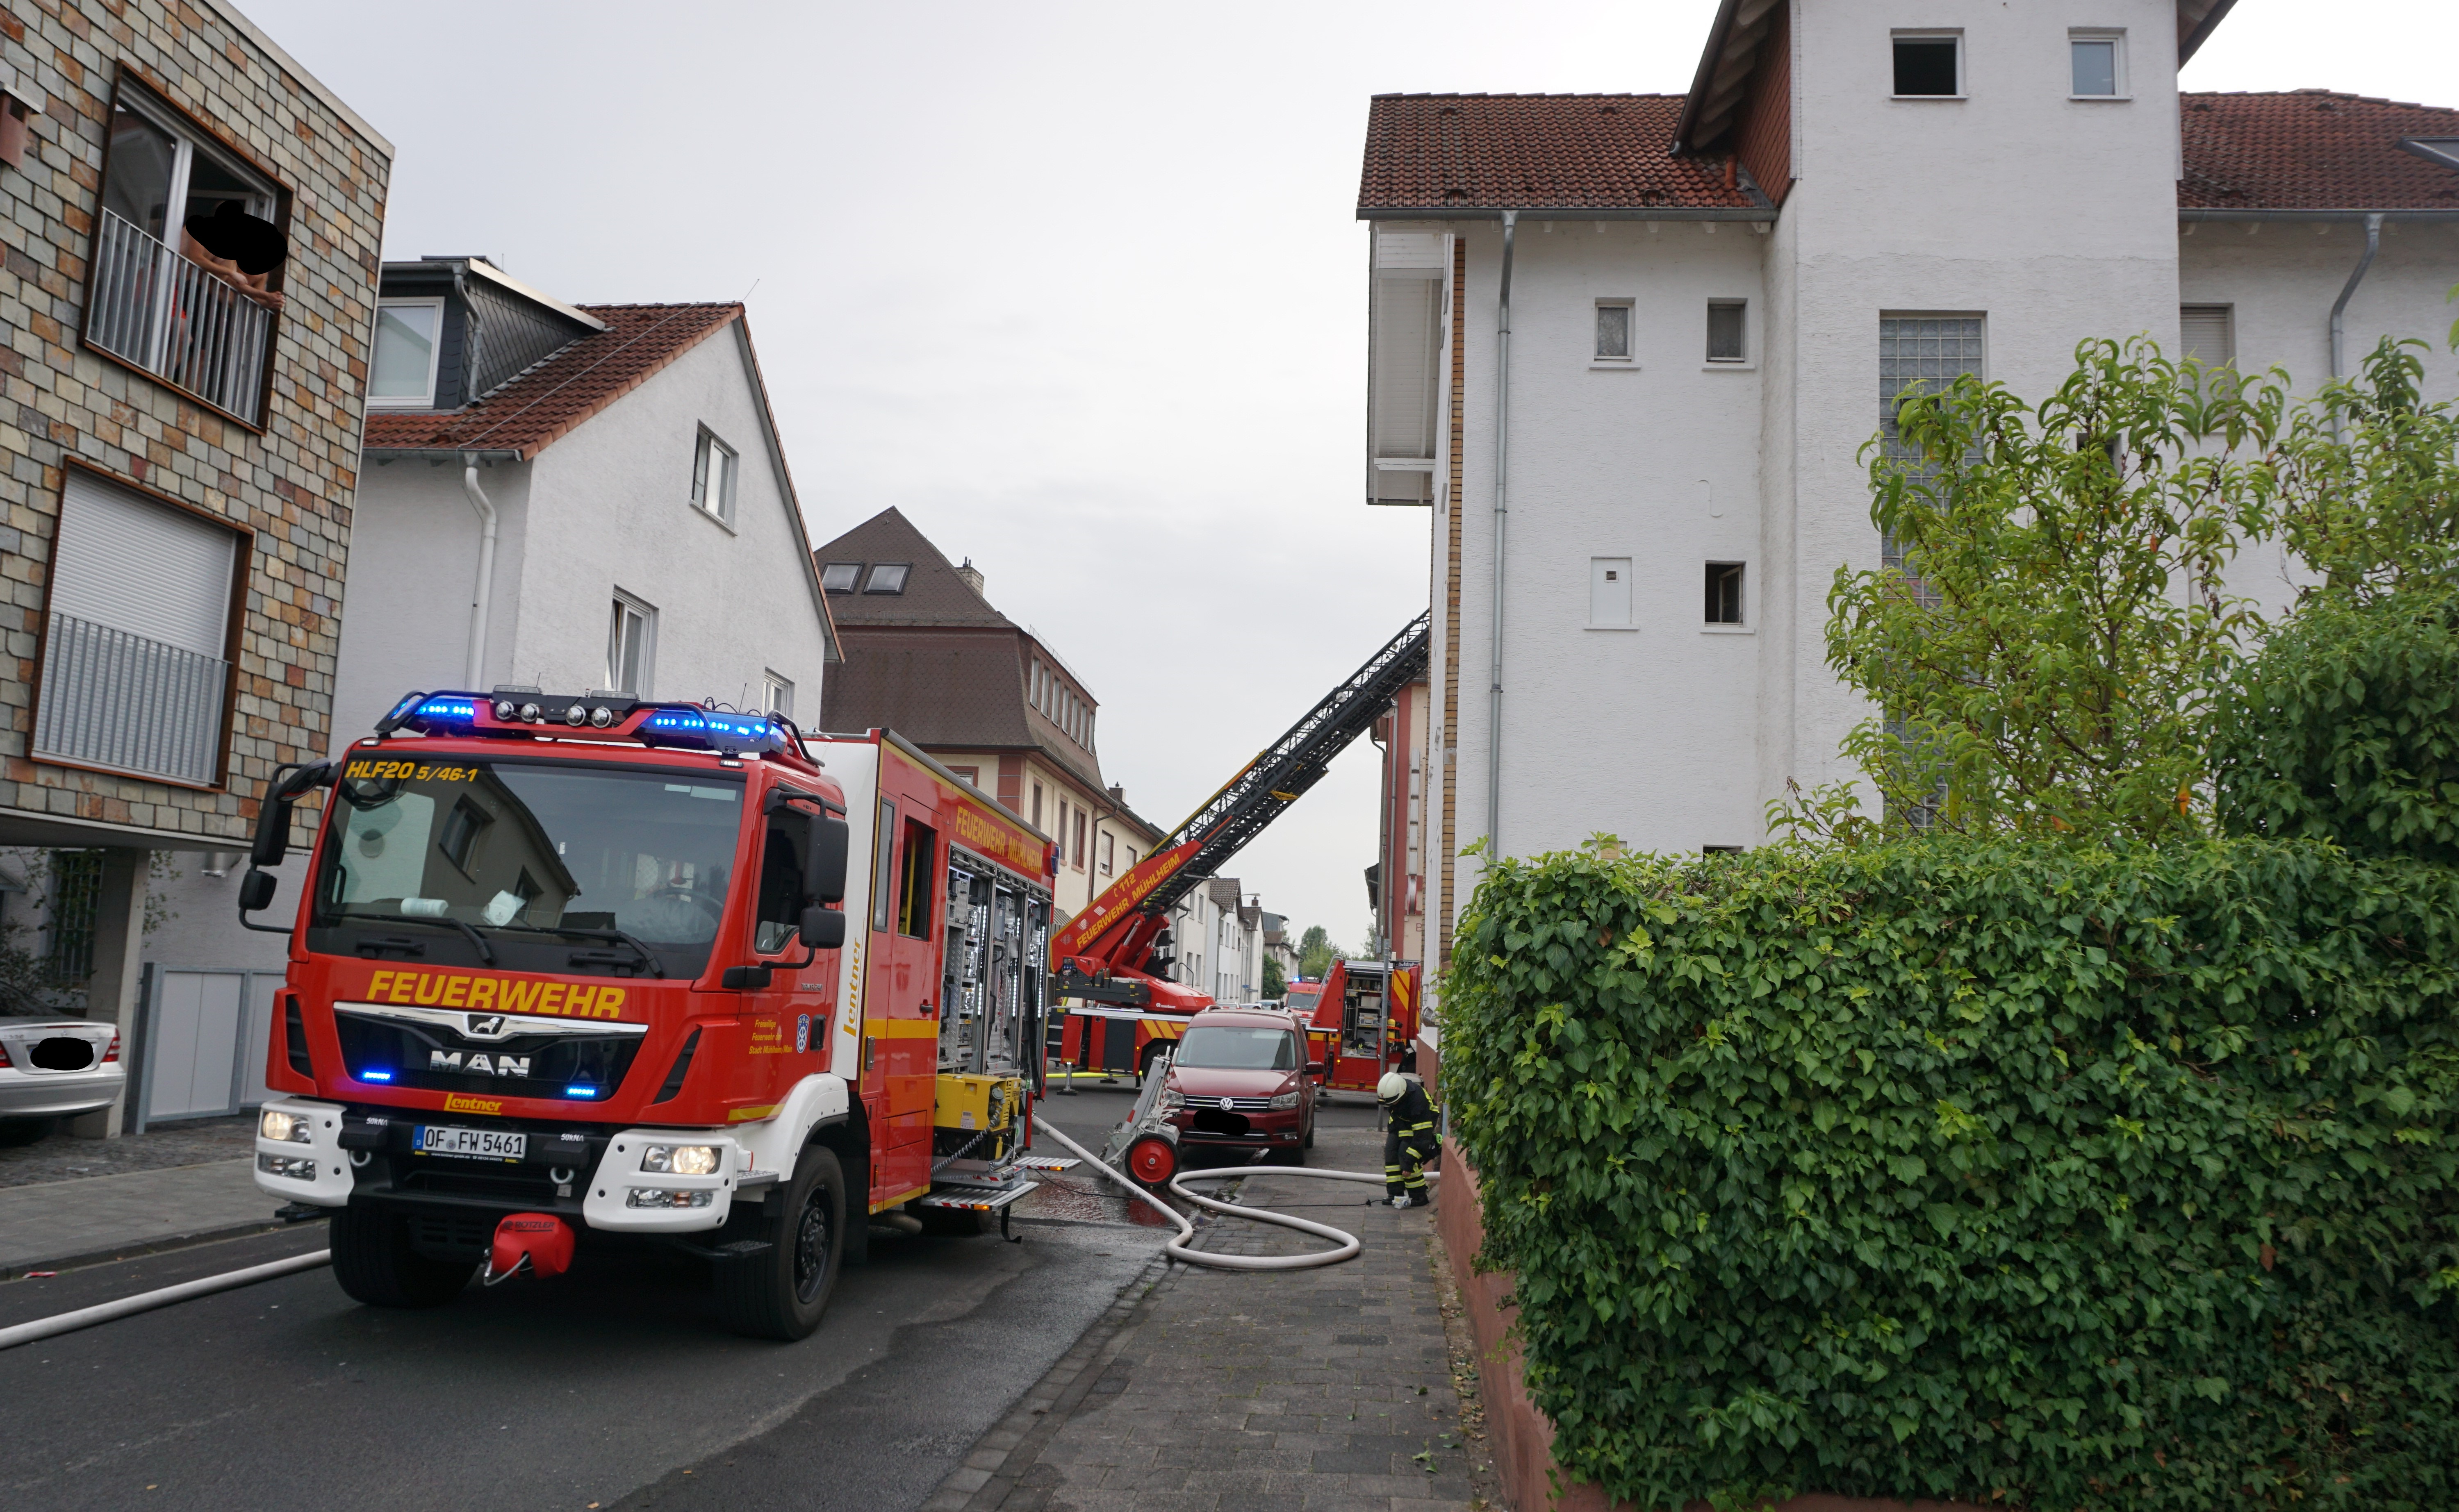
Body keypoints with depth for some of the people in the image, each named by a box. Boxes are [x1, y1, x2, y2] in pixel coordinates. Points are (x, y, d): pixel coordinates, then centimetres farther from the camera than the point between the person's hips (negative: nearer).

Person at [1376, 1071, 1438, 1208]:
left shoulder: (1418, 1100, -40)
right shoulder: (1390, 1090, -22)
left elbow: (1422, 1136, -36)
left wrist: (1409, 1163, -35)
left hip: (1422, 1123, -7)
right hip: (1400, 1120, 7)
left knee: (1406, 1154, -19)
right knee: (1391, 1151, -7)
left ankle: (1419, 1197, -7)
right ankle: (1396, 1194, -2)